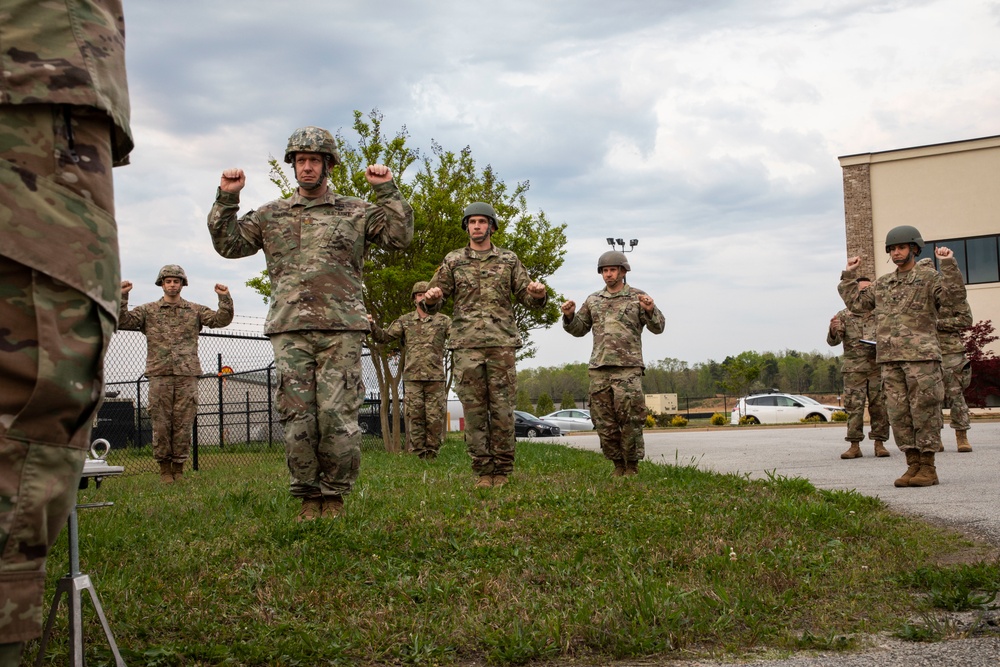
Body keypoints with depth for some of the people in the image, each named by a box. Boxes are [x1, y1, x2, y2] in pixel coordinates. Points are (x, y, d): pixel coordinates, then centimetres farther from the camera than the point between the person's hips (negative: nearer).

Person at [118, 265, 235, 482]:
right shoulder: (148, 311, 12)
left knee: (183, 424, 1)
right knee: (161, 424, 0)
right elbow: (122, 321, 3)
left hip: (187, 376, 0)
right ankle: (164, 468, 9)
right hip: (159, 375, 0)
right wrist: (122, 297, -9)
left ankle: (179, 467, 10)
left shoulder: (195, 311, 14)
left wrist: (224, 298, -11)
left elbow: (221, 319, 5)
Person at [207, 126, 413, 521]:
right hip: (290, 331, 2)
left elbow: (400, 236, 5)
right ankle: (308, 496, 9)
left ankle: (335, 496, 7)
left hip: (341, 330, -1)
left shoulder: (355, 213, 15)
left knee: (338, 418, -5)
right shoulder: (272, 215, 20)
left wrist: (387, 190, 0)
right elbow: (228, 244, 18)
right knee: (297, 419, -1)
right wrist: (226, 199, 8)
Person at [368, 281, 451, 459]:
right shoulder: (405, 321, 11)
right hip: (412, 378, 1)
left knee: (435, 419, 0)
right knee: (414, 418, 0)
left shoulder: (443, 321, 8)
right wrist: (372, 325, -9)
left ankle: (431, 456, 8)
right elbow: (383, 337, 9)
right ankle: (417, 457, 5)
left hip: (435, 378, -1)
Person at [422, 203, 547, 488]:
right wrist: (432, 299, -14)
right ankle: (483, 471, 5)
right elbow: (434, 301, 10)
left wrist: (538, 294, -13)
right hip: (466, 344, 0)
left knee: (502, 408, -2)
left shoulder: (508, 260, 13)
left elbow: (527, 298, 10)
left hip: (502, 343, 0)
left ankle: (503, 470, 5)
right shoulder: (453, 261, 12)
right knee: (473, 408, -1)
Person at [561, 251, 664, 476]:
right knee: (604, 422, 3)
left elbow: (658, 327, 2)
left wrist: (651, 310, -19)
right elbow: (579, 329, 22)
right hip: (599, 368, 4)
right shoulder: (593, 301, 18)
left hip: (627, 367, -4)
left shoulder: (637, 297, 7)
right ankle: (618, 465, 14)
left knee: (629, 419, -9)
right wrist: (569, 315, 2)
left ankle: (632, 466, 1)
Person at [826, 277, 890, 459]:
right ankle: (854, 445, 1)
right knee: (854, 407, -3)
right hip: (854, 369, -1)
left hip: (878, 367, 1)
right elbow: (833, 341, -1)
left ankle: (879, 443, 7)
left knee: (879, 406, 1)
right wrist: (833, 330, -24)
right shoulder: (844, 315, 6)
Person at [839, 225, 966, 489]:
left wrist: (948, 264, -17)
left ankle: (928, 467, 1)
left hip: (921, 356, -6)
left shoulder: (929, 278, 3)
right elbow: (856, 303, 24)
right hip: (890, 358, 6)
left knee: (924, 410, -5)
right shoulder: (883, 284, 19)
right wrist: (849, 275, 21)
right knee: (899, 413, 4)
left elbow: (954, 296, -12)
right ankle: (913, 465, 10)